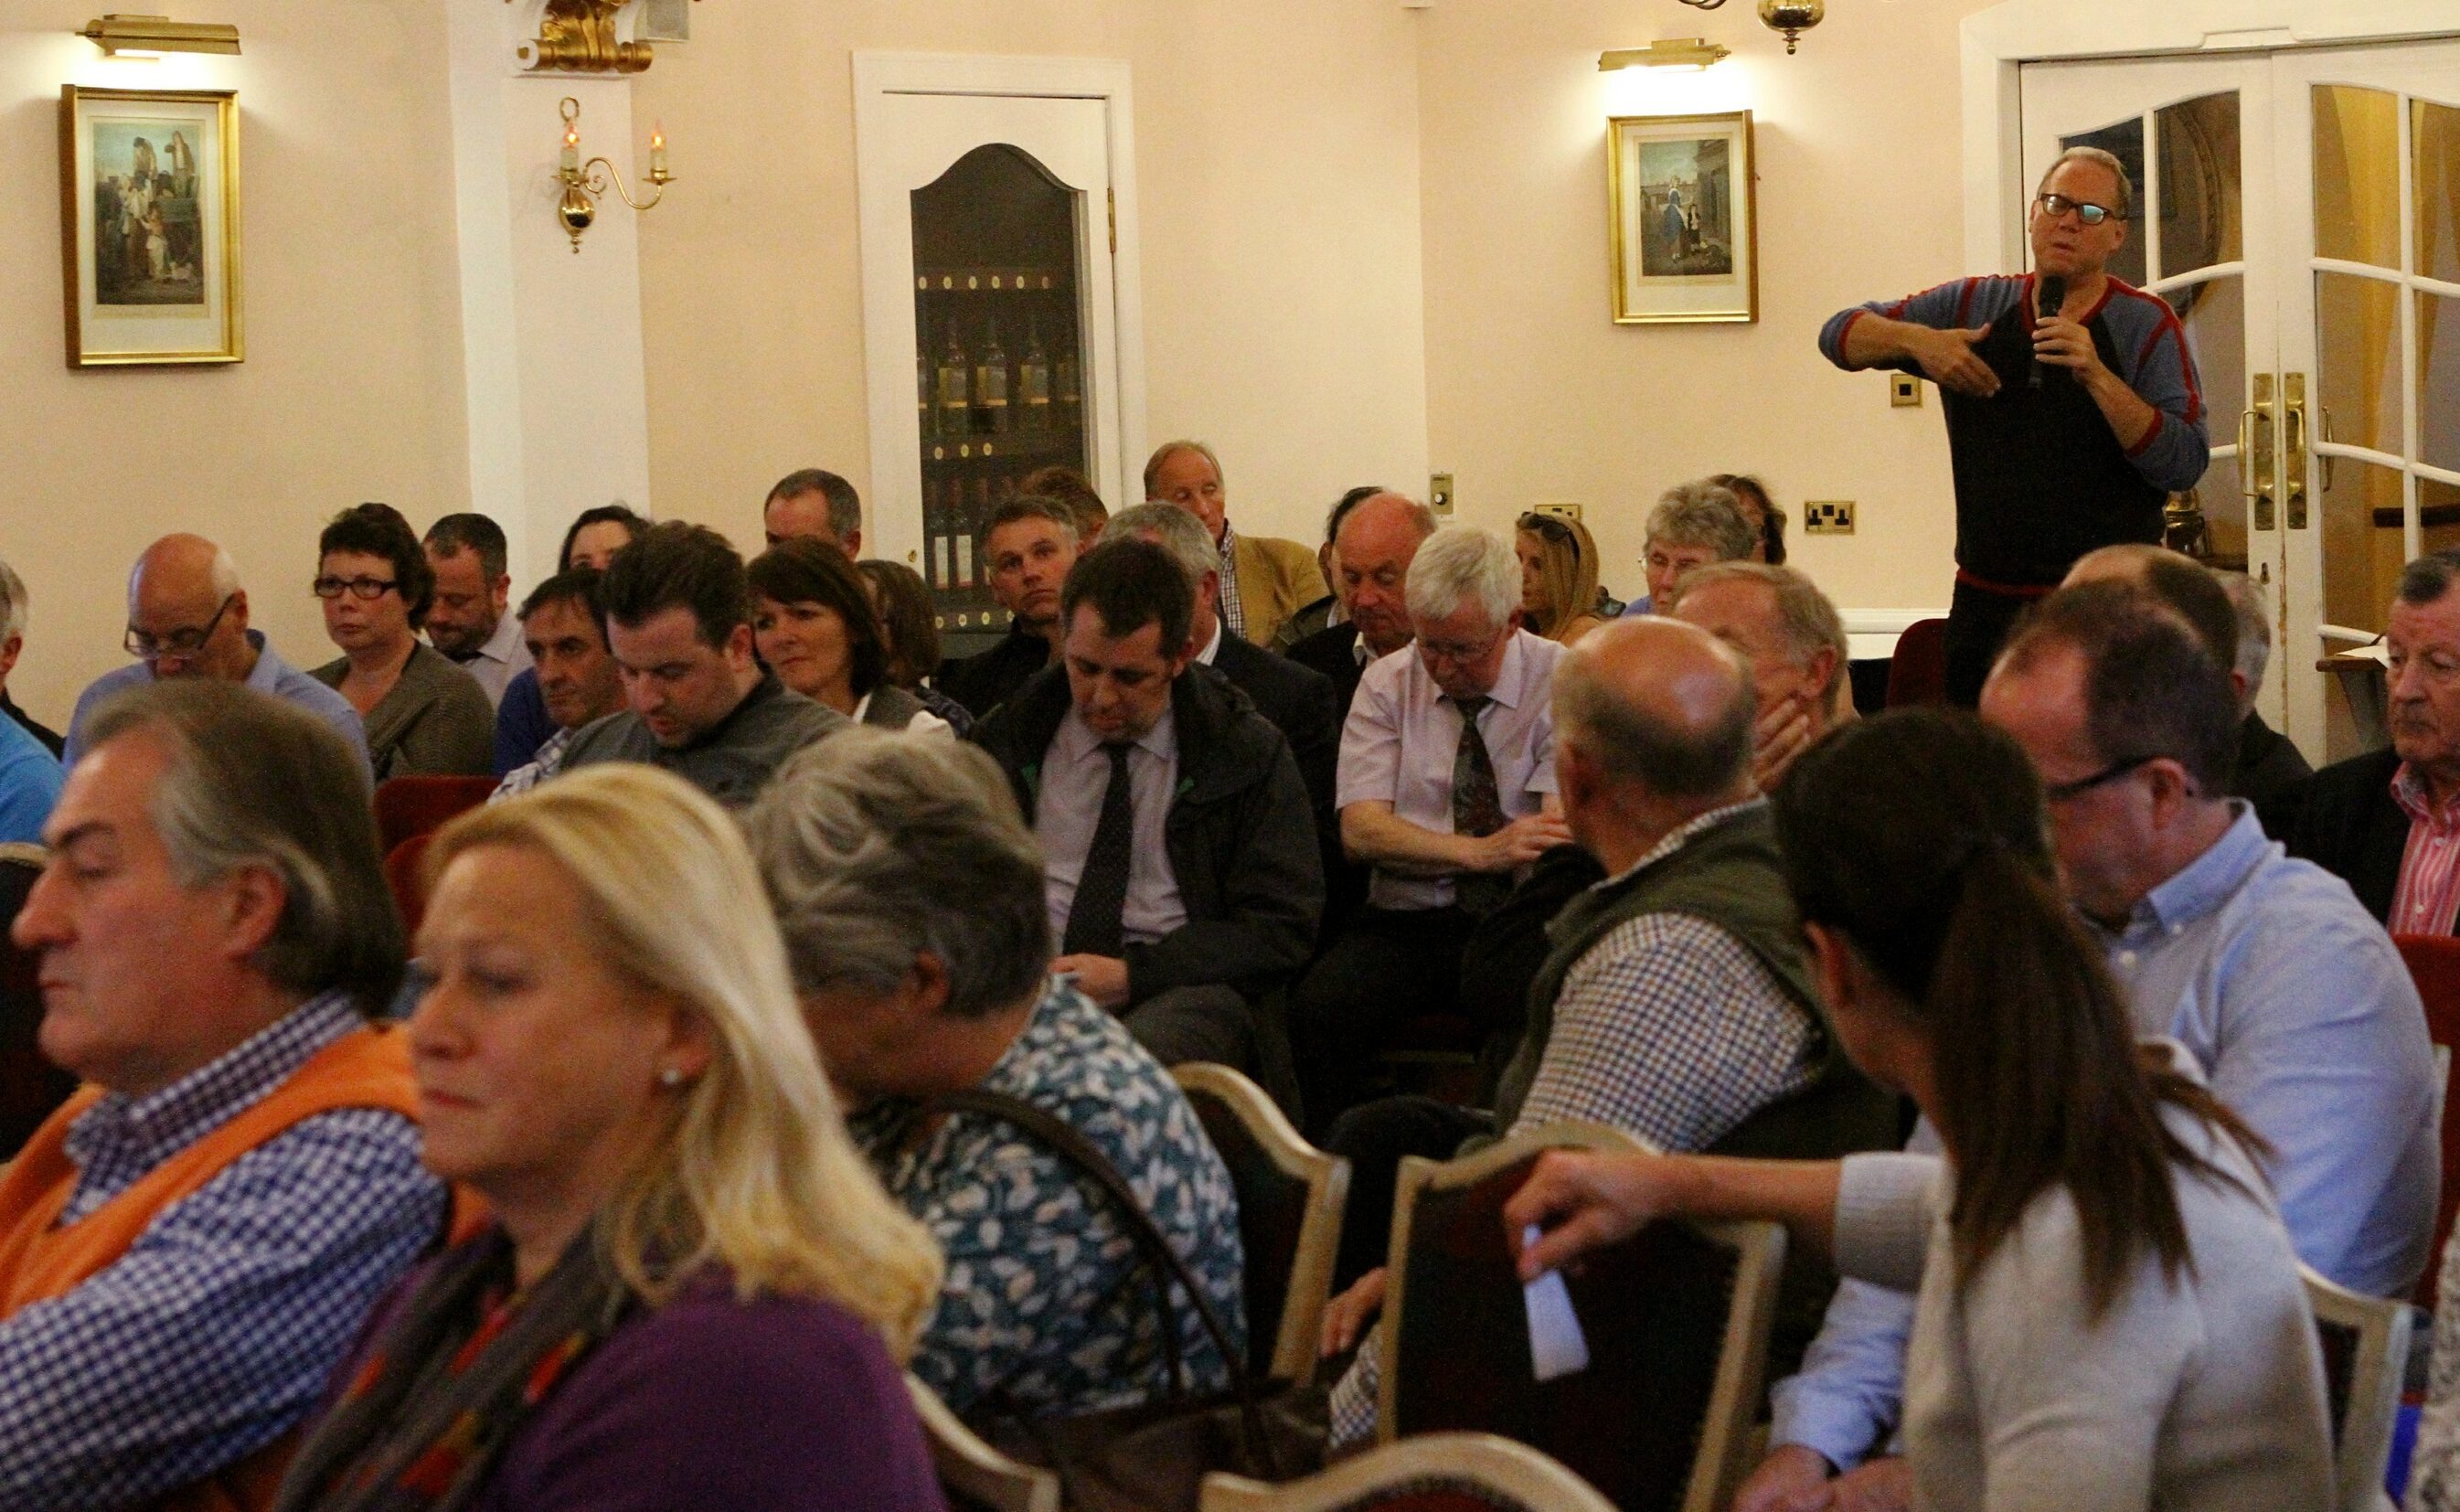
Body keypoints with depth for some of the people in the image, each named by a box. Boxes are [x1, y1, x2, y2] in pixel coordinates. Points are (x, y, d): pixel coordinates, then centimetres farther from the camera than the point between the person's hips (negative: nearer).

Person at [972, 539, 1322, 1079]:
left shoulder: (1248, 752, 6)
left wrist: (1131, 973, -12)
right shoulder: (1007, 740, 13)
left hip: (1181, 992, -2)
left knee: (1146, 1052, -42)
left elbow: (1281, 931, 1)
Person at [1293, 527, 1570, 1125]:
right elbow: (1361, 830, -5)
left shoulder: (1562, 682, 0)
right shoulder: (1387, 684, 7)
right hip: (1406, 921, 2)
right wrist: (1479, 853, -23)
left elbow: (1555, 840, -12)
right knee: (1321, 1005, -28)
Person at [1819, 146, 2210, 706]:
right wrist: (1915, 340, -8)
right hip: (1986, 602, 4)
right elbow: (1840, 334, 12)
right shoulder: (1974, 305, 9)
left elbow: (2185, 466, -13)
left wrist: (2097, 376, -24)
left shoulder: (2148, 325, -2)